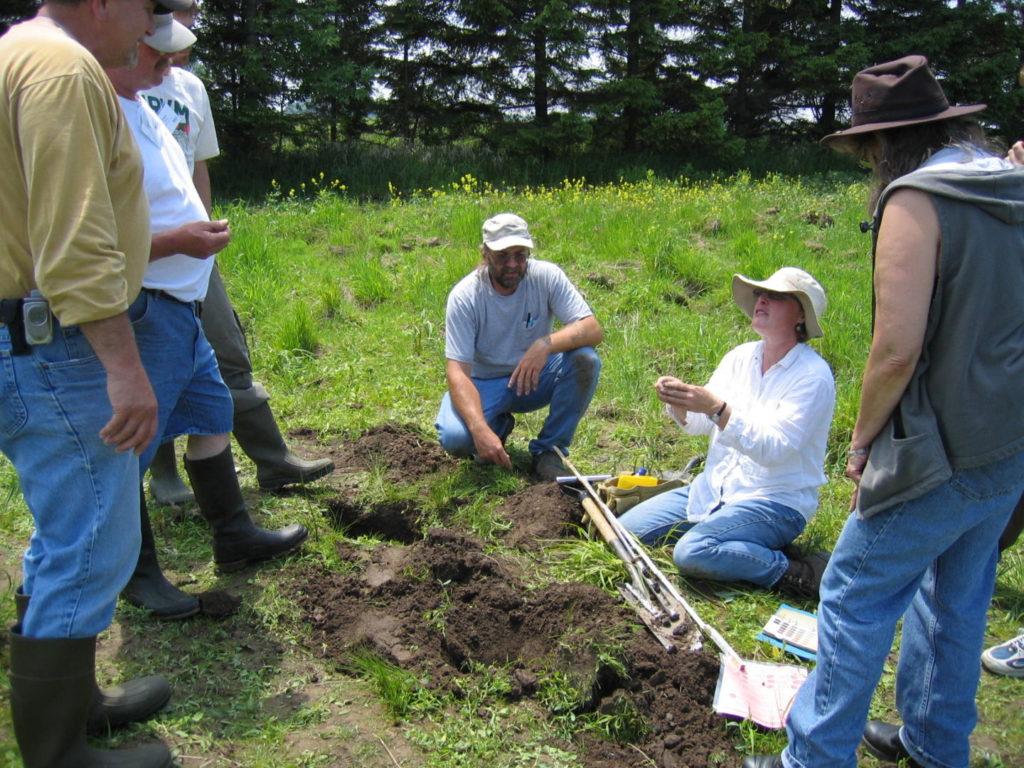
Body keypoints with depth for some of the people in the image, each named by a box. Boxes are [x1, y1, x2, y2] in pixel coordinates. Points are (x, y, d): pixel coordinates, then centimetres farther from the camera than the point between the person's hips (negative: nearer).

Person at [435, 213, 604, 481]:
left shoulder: (546, 276, -16)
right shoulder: (464, 296, -20)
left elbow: (593, 329, -23)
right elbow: (457, 371, -25)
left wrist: (546, 344, -43)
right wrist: (481, 430, -41)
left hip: (535, 379, 2)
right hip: (484, 384, -1)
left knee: (585, 360, -27)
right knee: (454, 437, -30)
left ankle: (548, 451, -9)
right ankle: (499, 425, 8)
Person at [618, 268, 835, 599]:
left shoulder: (812, 374, -14)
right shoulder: (741, 357, 5)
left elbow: (774, 449, -23)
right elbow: (698, 424, 2)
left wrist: (717, 408, -34)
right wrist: (678, 403, -20)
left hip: (776, 500, -8)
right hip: (716, 486, 8)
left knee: (693, 552, -31)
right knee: (626, 530, -1)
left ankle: (796, 573, -11)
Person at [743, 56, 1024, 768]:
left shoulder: (916, 200, -18)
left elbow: (898, 349, -24)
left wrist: (862, 439, -9)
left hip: (941, 455, -8)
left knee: (856, 600, 5)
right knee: (956, 602, 22)